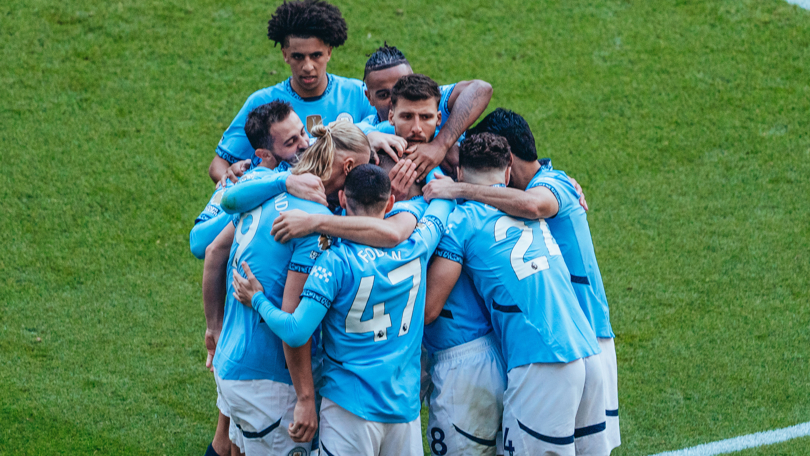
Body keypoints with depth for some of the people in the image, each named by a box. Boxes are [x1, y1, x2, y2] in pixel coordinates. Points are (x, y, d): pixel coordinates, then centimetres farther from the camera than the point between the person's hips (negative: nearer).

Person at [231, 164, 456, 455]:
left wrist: (257, 300, -2)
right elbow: (443, 199, 22)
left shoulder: (336, 261, -14)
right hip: (406, 406, 4)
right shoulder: (416, 249, 0)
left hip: (351, 407, -4)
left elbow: (296, 333, -17)